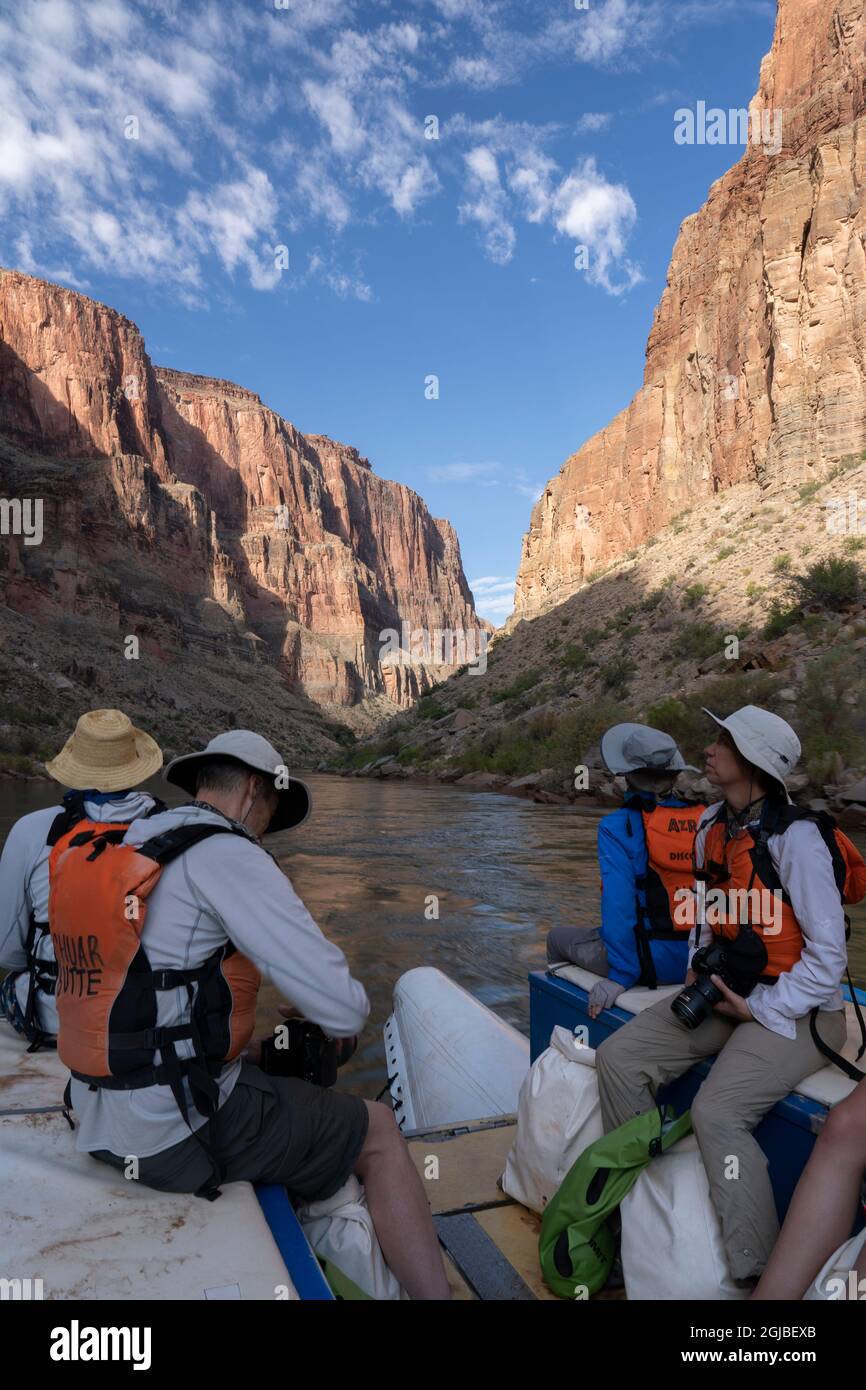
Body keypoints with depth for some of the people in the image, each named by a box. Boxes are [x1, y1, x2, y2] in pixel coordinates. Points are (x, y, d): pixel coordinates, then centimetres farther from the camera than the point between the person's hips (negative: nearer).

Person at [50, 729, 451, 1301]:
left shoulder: (118, 852, 7)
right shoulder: (226, 855, -18)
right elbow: (345, 1011, -22)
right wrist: (353, 1007, 1)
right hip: (182, 1130, -9)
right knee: (380, 1131, 6)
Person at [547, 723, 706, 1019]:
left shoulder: (618, 826, -16)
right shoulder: (706, 820, -2)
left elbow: (619, 903, -23)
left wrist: (621, 975, -17)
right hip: (702, 959, 6)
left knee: (559, 937, 23)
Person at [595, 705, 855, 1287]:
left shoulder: (795, 836, -20)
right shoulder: (714, 824, 4)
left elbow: (827, 953, -17)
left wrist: (760, 1010, -14)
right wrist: (699, 968, 6)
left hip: (793, 1010, -7)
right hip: (725, 990, 8)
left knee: (717, 1114, -27)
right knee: (618, 1058, -5)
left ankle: (761, 1278, -10)